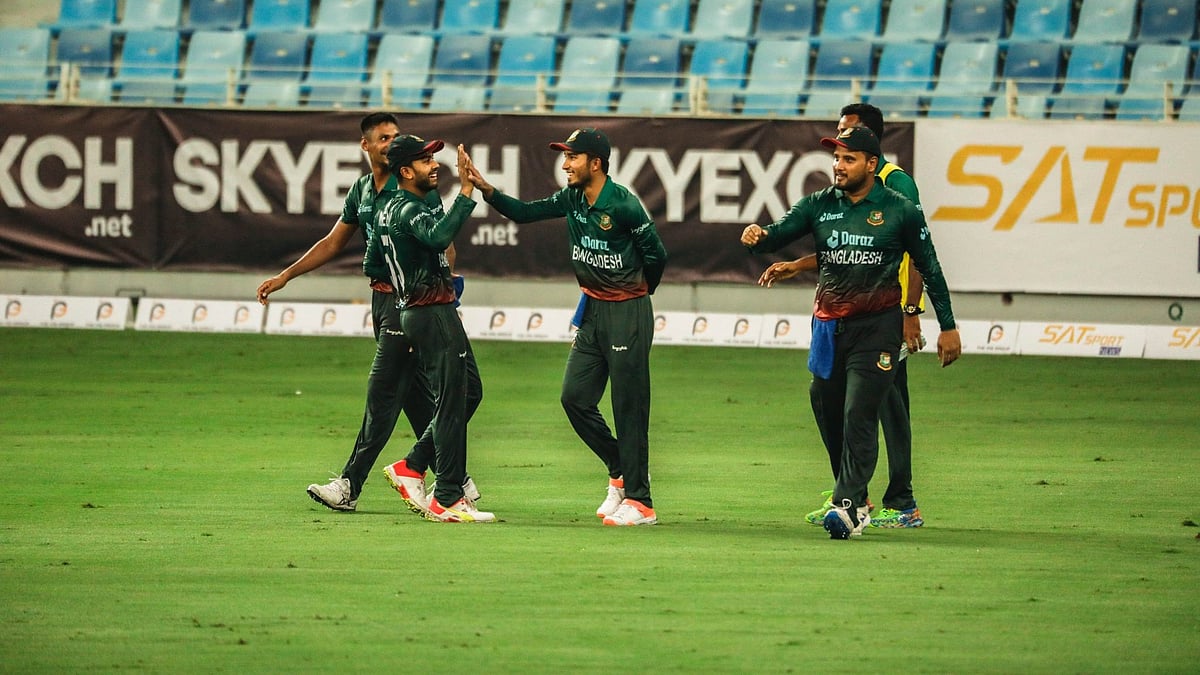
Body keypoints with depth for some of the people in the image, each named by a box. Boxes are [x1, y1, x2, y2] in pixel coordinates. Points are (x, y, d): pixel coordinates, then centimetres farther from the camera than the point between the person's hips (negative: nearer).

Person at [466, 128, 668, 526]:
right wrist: (486, 190, -11)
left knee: (629, 406, -5)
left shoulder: (623, 205, -17)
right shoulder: (572, 199, 5)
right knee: (575, 397, 4)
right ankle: (621, 471, 24)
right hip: (593, 312, 8)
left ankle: (640, 501, 0)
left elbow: (656, 255, -9)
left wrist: (637, 295, 7)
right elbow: (526, 213, 5)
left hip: (628, 314, -8)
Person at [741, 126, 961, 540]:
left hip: (877, 327, -5)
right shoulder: (818, 206, 6)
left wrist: (948, 326, 5)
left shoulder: (899, 211, -1)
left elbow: (929, 269, 5)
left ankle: (848, 506, -19)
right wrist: (758, 237, -29)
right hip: (828, 326, 5)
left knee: (859, 415, -15)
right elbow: (777, 235, -4)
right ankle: (857, 502, 21)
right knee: (827, 412, 8)